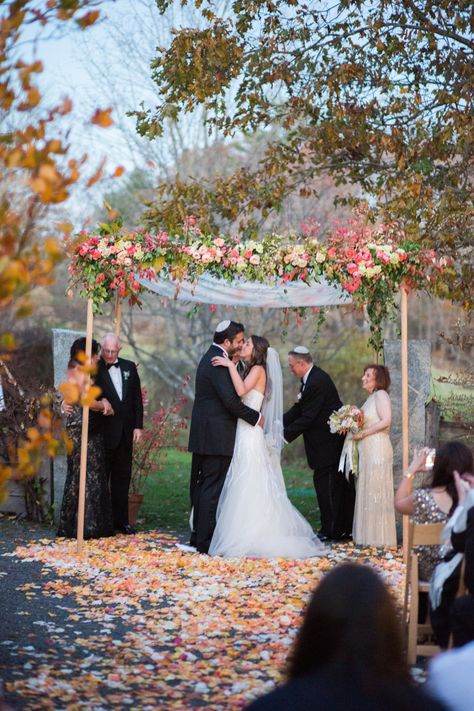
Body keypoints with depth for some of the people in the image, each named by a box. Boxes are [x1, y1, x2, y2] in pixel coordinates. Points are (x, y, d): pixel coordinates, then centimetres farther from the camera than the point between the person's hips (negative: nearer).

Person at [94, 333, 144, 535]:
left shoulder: (129, 367, 8)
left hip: (125, 432, 5)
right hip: (105, 432, -5)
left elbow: (137, 398, 10)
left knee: (122, 477, 10)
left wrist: (138, 426, 5)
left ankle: (120, 520, 18)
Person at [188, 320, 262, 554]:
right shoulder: (218, 363, -17)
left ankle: (198, 535, 21)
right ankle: (205, 541, -3)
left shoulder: (211, 357, 16)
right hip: (216, 436, -10)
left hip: (204, 435, 10)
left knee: (202, 486, 14)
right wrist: (256, 417, -11)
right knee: (212, 488, -6)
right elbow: (230, 400, -22)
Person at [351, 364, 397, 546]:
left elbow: (386, 420, -21)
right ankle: (369, 535, 18)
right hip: (368, 449, 9)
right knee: (367, 491, 11)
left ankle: (380, 537, 4)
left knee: (376, 490, -3)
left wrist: (363, 433, -17)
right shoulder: (371, 397, 17)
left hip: (378, 449, -9)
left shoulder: (381, 395, -10)